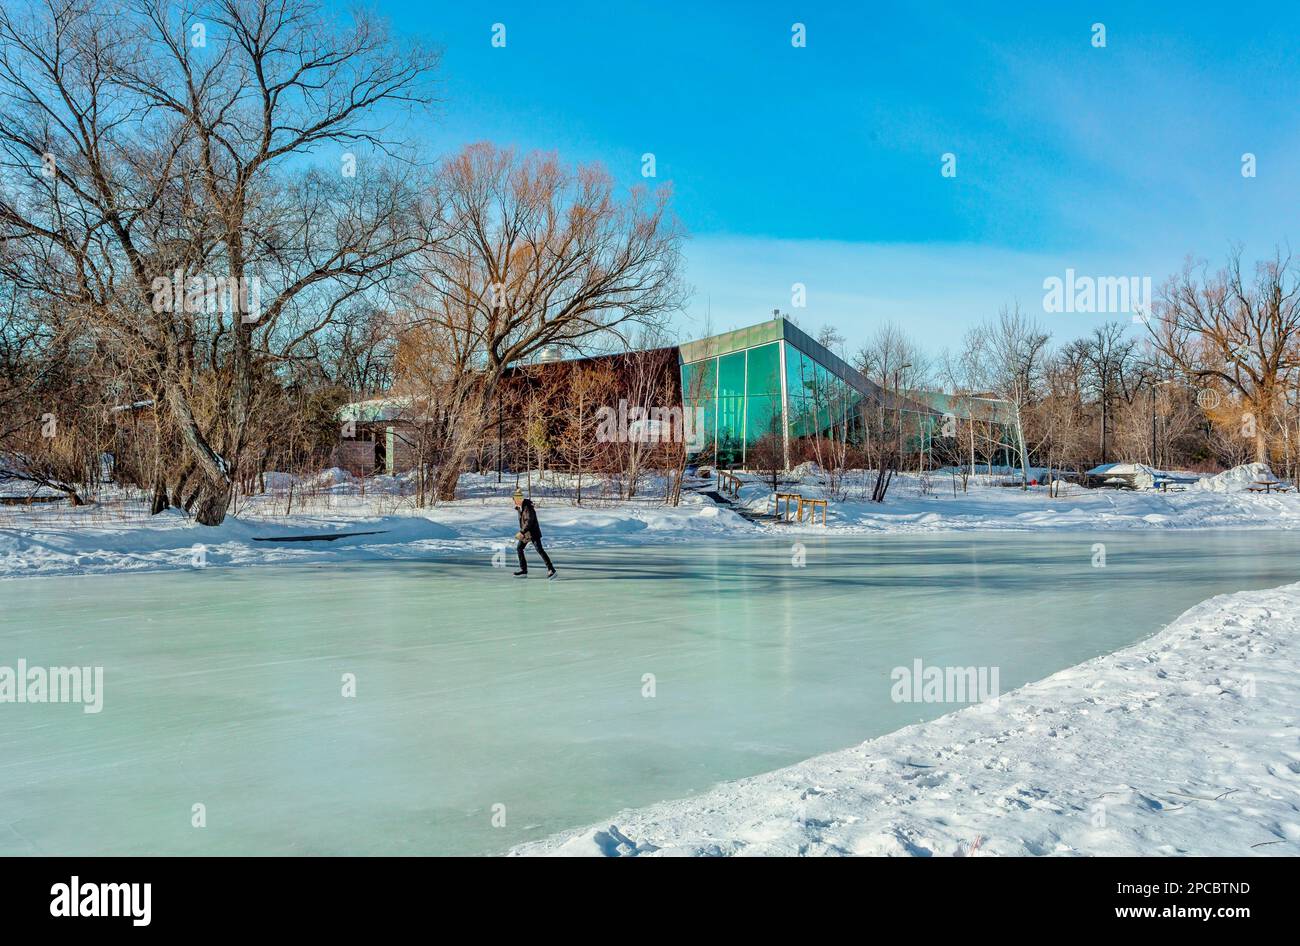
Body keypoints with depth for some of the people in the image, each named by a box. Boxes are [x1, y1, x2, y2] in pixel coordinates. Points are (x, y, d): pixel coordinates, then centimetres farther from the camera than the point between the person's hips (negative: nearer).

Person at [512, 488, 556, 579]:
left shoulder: (528, 508, -23)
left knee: (539, 550, -10)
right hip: (525, 532, 9)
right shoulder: (520, 507, 4)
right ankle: (523, 570, 11)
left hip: (533, 532, -9)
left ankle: (551, 570, -6)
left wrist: (522, 532, -31)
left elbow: (529, 521, -29)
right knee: (519, 548, 6)